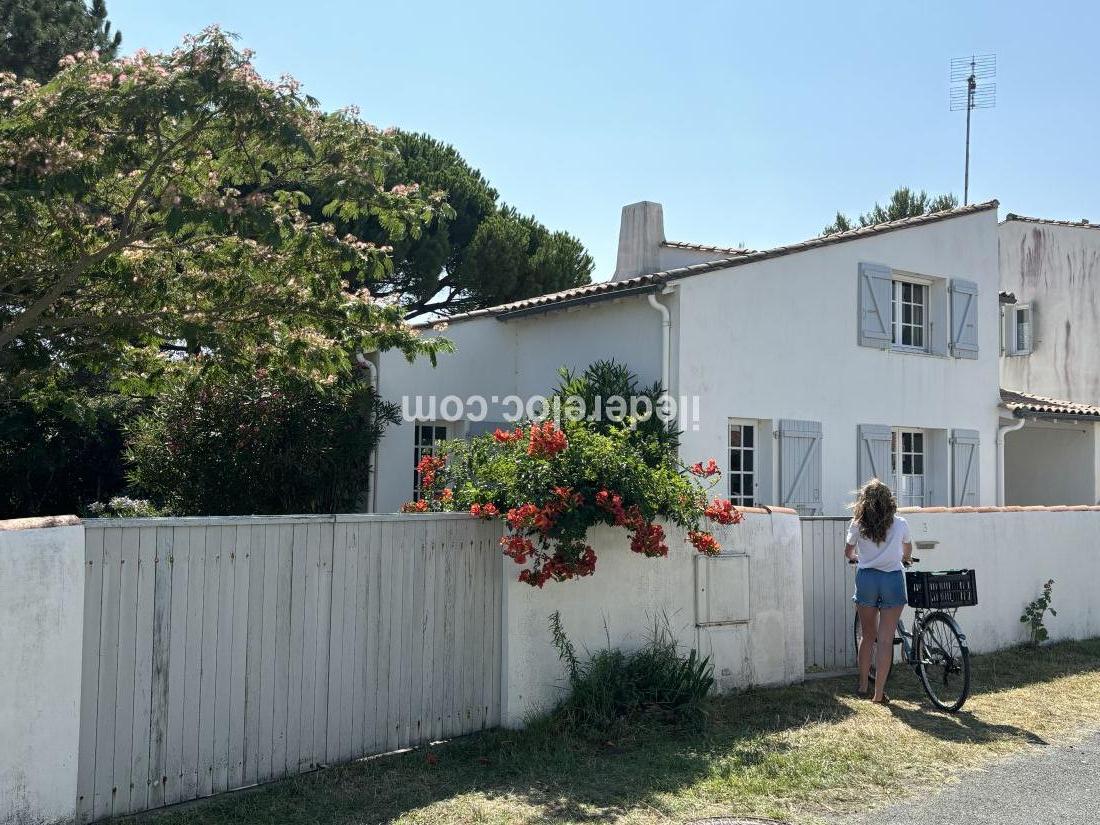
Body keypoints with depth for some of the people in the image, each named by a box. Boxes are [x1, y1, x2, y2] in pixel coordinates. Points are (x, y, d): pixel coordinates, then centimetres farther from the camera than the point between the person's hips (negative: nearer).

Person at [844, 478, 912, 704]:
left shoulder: (858, 525, 0)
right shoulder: (900, 524, 3)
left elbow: (848, 552, 17)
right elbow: (908, 550, 22)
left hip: (866, 578, 1)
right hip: (893, 579, -1)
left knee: (868, 636, 16)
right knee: (885, 640, 1)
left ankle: (863, 685, 25)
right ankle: (879, 693, 1)